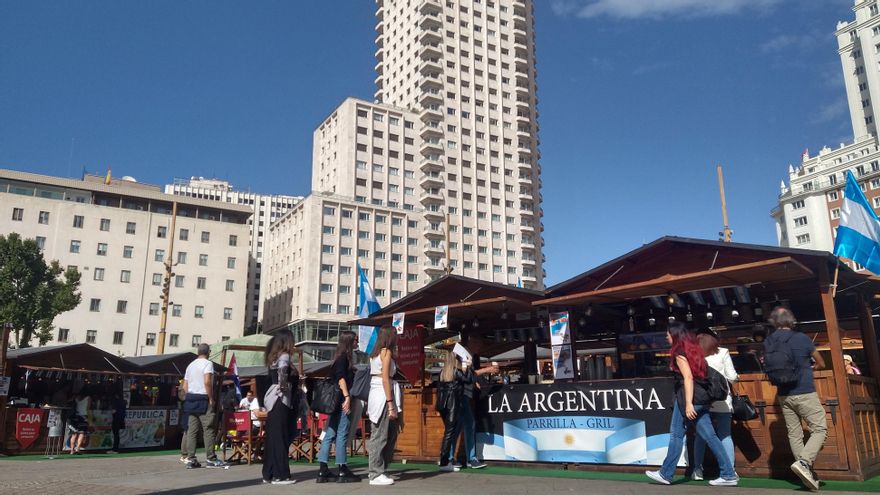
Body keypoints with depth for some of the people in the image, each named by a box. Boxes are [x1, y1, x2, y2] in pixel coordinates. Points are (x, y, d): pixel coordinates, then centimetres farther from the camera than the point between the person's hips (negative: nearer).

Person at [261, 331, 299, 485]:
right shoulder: (284, 356, -10)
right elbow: (282, 370, -30)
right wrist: (283, 386, -17)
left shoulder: (274, 356, 15)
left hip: (272, 399, 9)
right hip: (280, 399, -9)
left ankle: (269, 474, 17)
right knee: (280, 437, -4)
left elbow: (272, 376, 9)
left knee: (272, 437, 12)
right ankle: (280, 475, 0)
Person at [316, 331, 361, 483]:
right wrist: (347, 397, -24)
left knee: (330, 434, 7)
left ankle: (323, 472, 10)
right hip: (342, 401, -10)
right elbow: (341, 378, -19)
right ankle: (342, 472, 1)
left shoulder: (342, 358, 19)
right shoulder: (344, 357, -9)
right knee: (342, 435, -4)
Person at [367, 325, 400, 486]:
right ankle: (376, 475, 1)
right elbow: (385, 379, -15)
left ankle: (379, 470, 18)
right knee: (380, 436, -4)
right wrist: (391, 404, -16)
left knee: (391, 432, 13)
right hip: (383, 395, -9)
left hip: (374, 394, 9)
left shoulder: (375, 352, 16)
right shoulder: (386, 352, -8)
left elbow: (372, 376, 13)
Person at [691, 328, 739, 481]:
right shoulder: (722, 353, 2)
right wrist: (736, 377, 23)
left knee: (700, 435, 10)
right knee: (725, 435, 6)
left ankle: (698, 470, 10)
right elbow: (732, 377, 2)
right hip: (721, 400, -1)